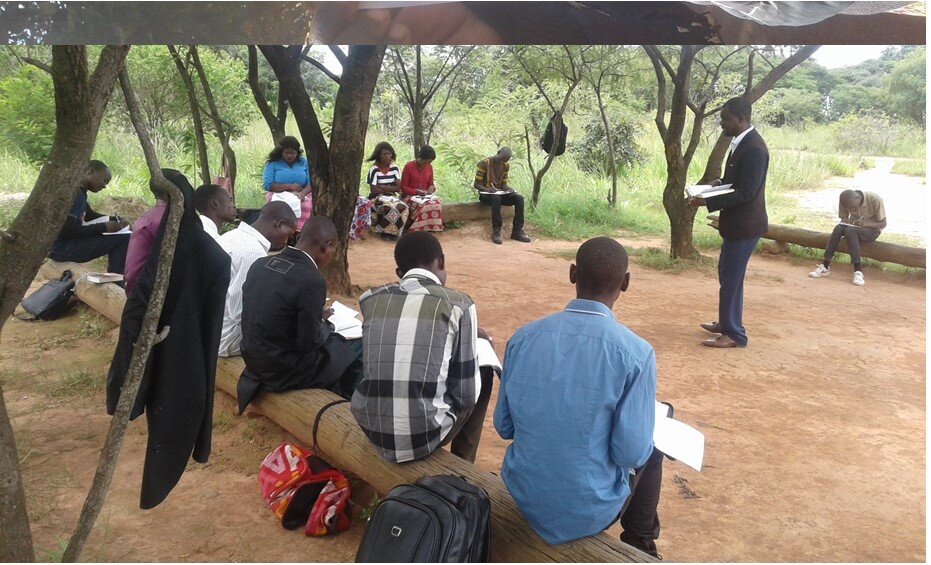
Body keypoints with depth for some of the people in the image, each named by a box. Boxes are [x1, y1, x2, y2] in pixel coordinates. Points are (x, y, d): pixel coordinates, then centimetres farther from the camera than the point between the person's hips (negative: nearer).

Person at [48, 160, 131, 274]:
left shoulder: (80, 192, 12)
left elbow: (90, 215, 28)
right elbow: (70, 230, -25)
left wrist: (115, 220, 12)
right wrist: (104, 227, -17)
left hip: (68, 242, 11)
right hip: (63, 248, -11)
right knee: (124, 238, -17)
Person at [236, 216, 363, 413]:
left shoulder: (260, 263, -3)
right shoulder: (311, 281, -25)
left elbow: (273, 311, 8)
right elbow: (309, 343, -20)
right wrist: (325, 325, 0)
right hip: (284, 371, -7)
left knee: (336, 340, 25)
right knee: (359, 348, 10)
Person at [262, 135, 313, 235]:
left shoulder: (304, 162, 12)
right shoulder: (272, 163, 5)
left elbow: (311, 182, 3)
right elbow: (267, 185, -6)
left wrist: (303, 193, -20)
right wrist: (290, 186, -12)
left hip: (301, 196, 2)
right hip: (277, 195, -1)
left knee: (306, 206, -35)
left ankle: (299, 232, -41)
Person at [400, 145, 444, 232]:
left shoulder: (429, 167, 8)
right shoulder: (408, 167, -8)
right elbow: (403, 187, -7)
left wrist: (431, 187, -7)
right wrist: (417, 191, -19)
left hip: (425, 196, 5)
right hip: (410, 196, -5)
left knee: (437, 204, -30)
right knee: (425, 206, -36)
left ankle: (431, 228, -22)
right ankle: (420, 229, -23)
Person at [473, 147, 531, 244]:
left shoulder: (505, 166, 9)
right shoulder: (484, 164, -10)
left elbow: (504, 184, 12)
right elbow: (476, 184, -11)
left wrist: (508, 189, -12)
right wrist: (487, 189, -31)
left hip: (499, 193, 6)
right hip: (485, 194, -6)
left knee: (519, 198, -20)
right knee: (496, 198, -41)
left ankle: (517, 231, -20)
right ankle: (496, 232, -35)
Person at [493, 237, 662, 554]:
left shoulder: (523, 337, -9)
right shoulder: (635, 353, -20)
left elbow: (503, 427, -1)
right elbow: (631, 454, -18)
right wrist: (641, 447, 5)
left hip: (523, 497, 4)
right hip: (588, 512, -4)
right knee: (651, 453, 27)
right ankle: (639, 547, 45)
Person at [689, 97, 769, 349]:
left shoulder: (753, 148, -21)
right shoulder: (742, 142, 9)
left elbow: (746, 192, -24)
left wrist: (707, 202, -26)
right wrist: (721, 182, 5)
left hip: (744, 224, -10)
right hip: (737, 222, 10)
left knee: (732, 277, -2)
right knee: (727, 274, 20)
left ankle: (734, 334, 9)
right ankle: (726, 322, 34)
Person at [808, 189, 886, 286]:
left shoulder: (875, 200, -22)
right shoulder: (845, 201, -11)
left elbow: (883, 223, -15)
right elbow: (843, 218, 2)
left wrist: (865, 223, -34)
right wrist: (846, 221, -24)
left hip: (871, 230, -4)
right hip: (853, 226, 4)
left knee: (850, 231, -35)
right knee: (838, 228, -30)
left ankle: (858, 271, -40)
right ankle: (825, 266, -29)